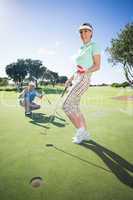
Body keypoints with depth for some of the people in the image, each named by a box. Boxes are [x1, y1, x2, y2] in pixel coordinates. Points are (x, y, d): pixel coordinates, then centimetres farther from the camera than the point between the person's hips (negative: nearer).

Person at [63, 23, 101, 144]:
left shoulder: (94, 46, -1)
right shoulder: (82, 49, 22)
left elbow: (97, 66, -8)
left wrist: (86, 71, -27)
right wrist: (70, 79, 18)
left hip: (84, 79, -9)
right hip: (76, 79, 9)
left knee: (66, 105, -14)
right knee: (75, 107, 8)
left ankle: (80, 130, 0)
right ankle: (85, 134, 17)